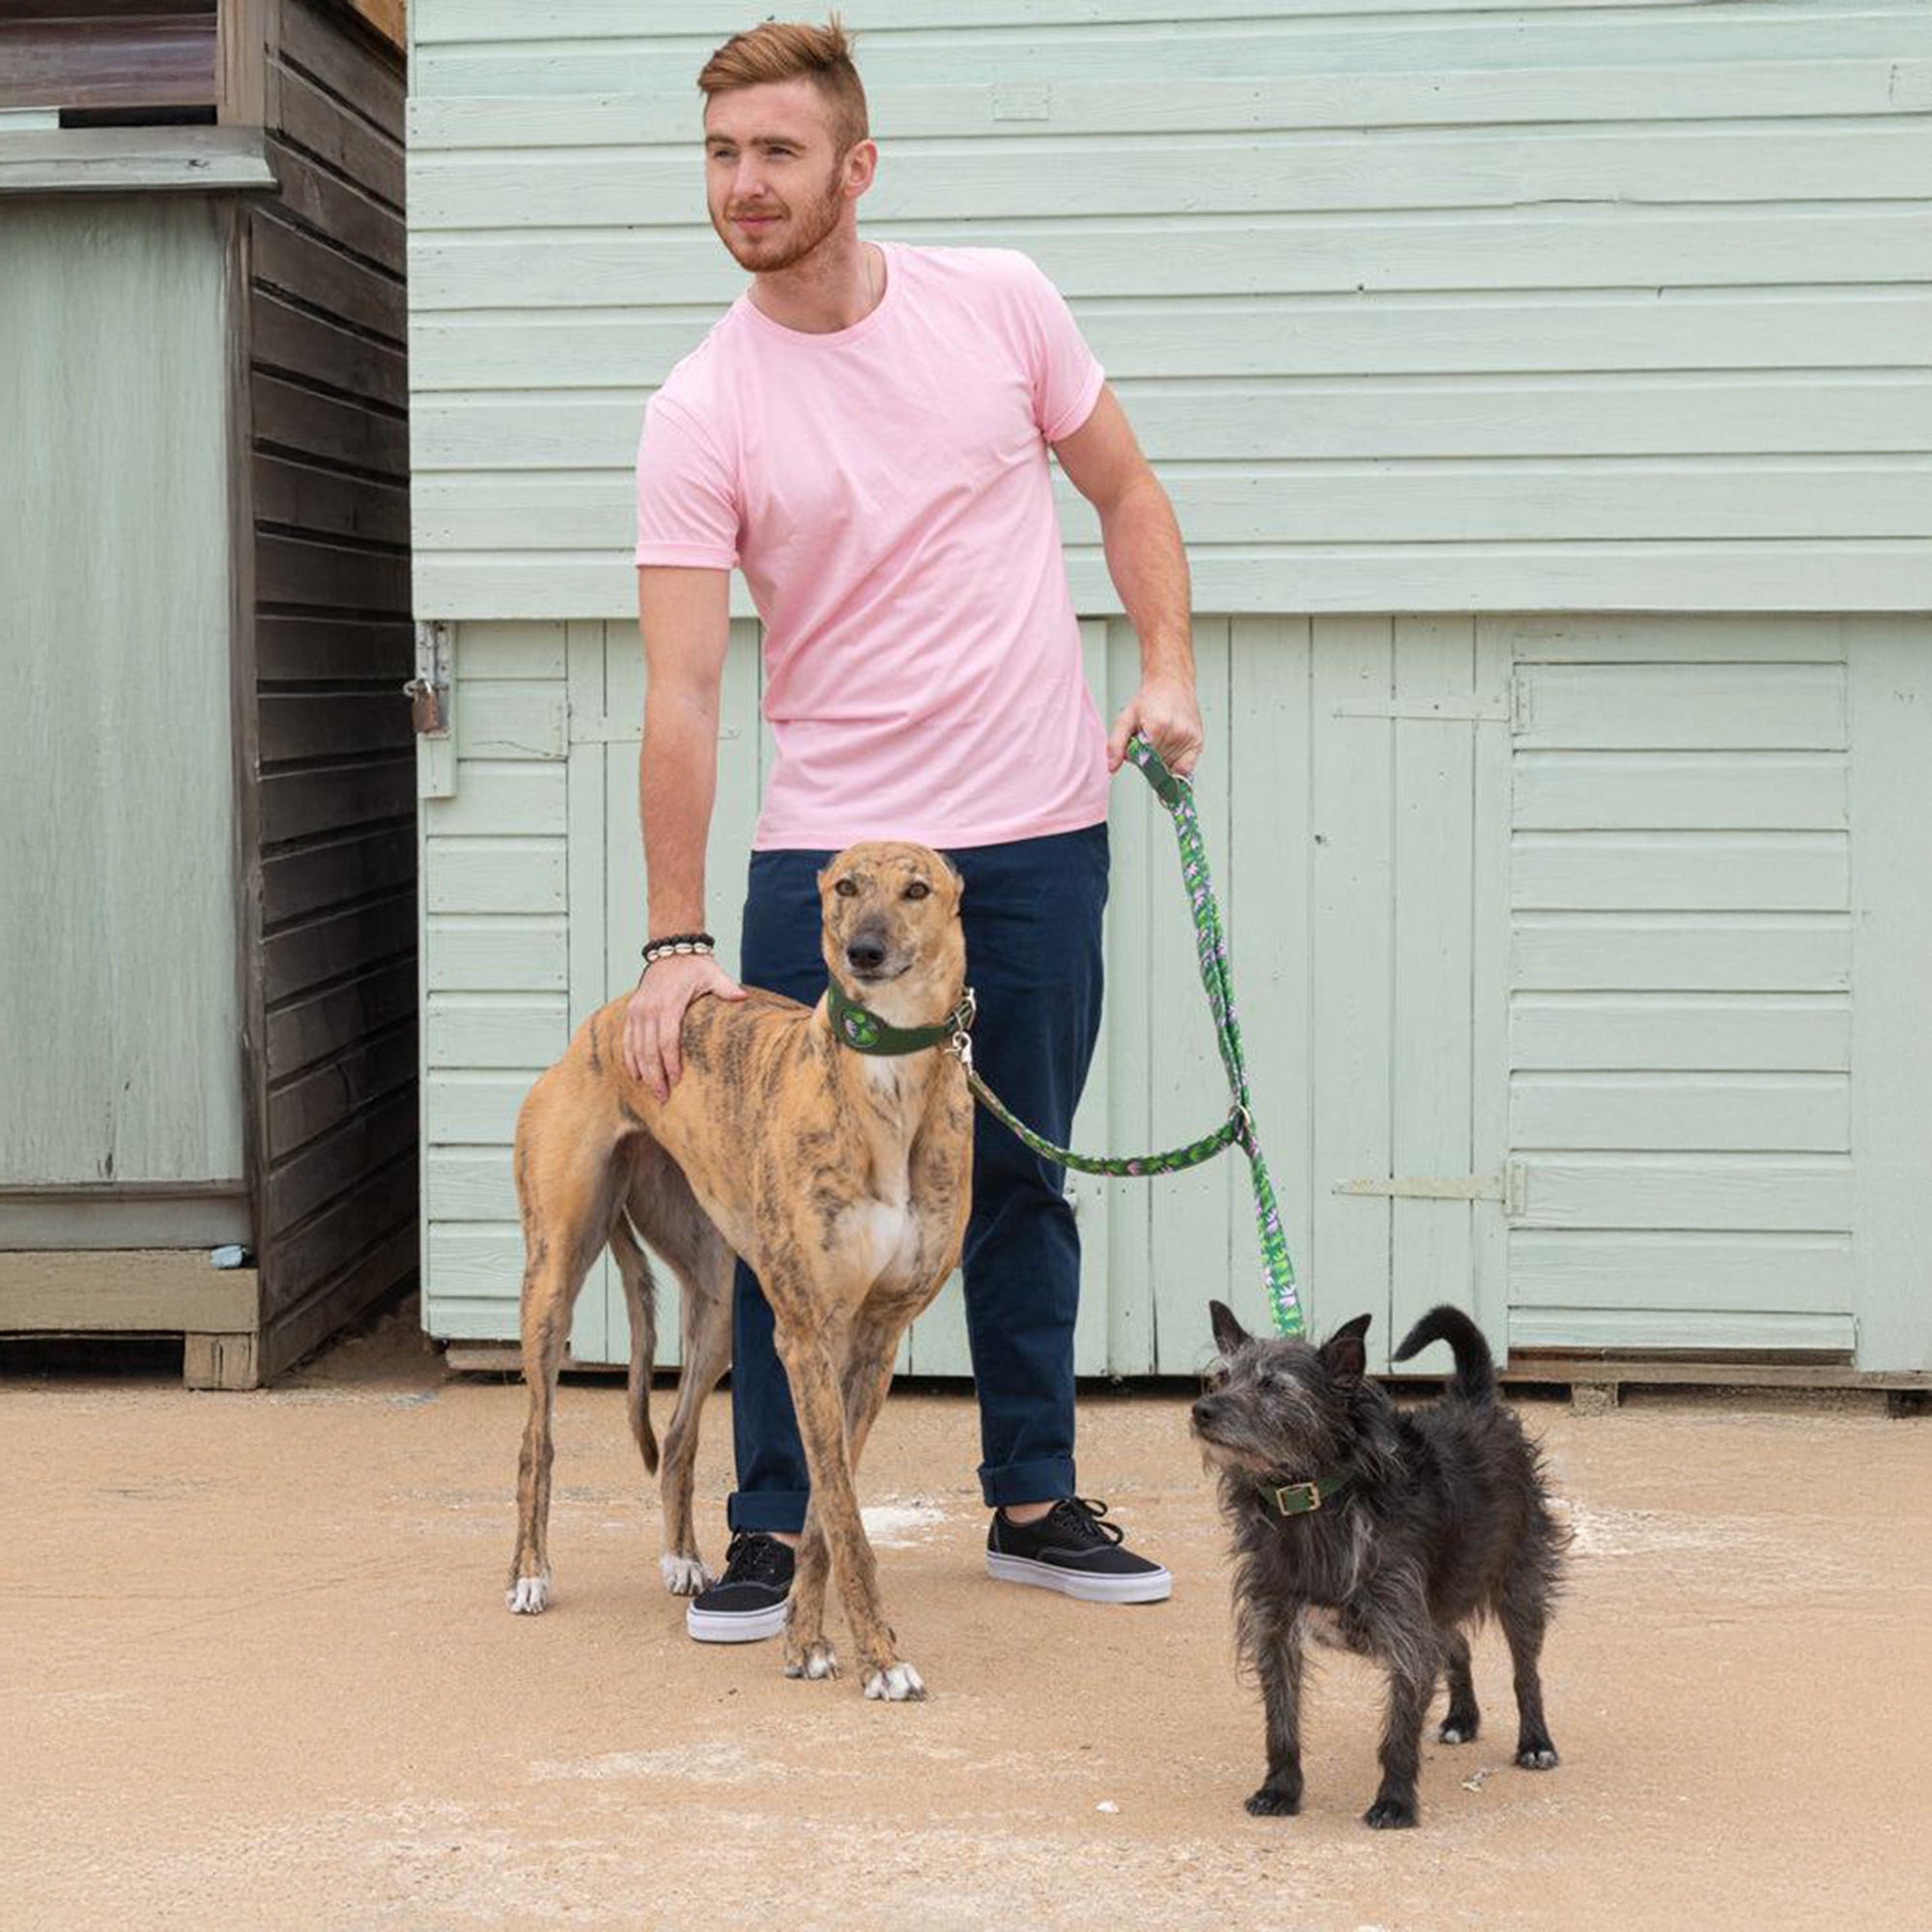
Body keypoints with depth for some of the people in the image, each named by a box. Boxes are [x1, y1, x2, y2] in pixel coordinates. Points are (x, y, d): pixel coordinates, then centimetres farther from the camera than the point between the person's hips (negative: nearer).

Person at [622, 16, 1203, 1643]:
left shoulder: (999, 303, 0)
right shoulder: (702, 414, -7)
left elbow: (1126, 491, 13)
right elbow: (683, 691, -10)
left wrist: (1168, 667, -3)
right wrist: (676, 942, -14)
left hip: (1037, 834, 2)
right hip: (828, 850, -2)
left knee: (1023, 1184, 12)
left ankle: (1036, 1504, 25)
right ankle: (772, 1527, 14)